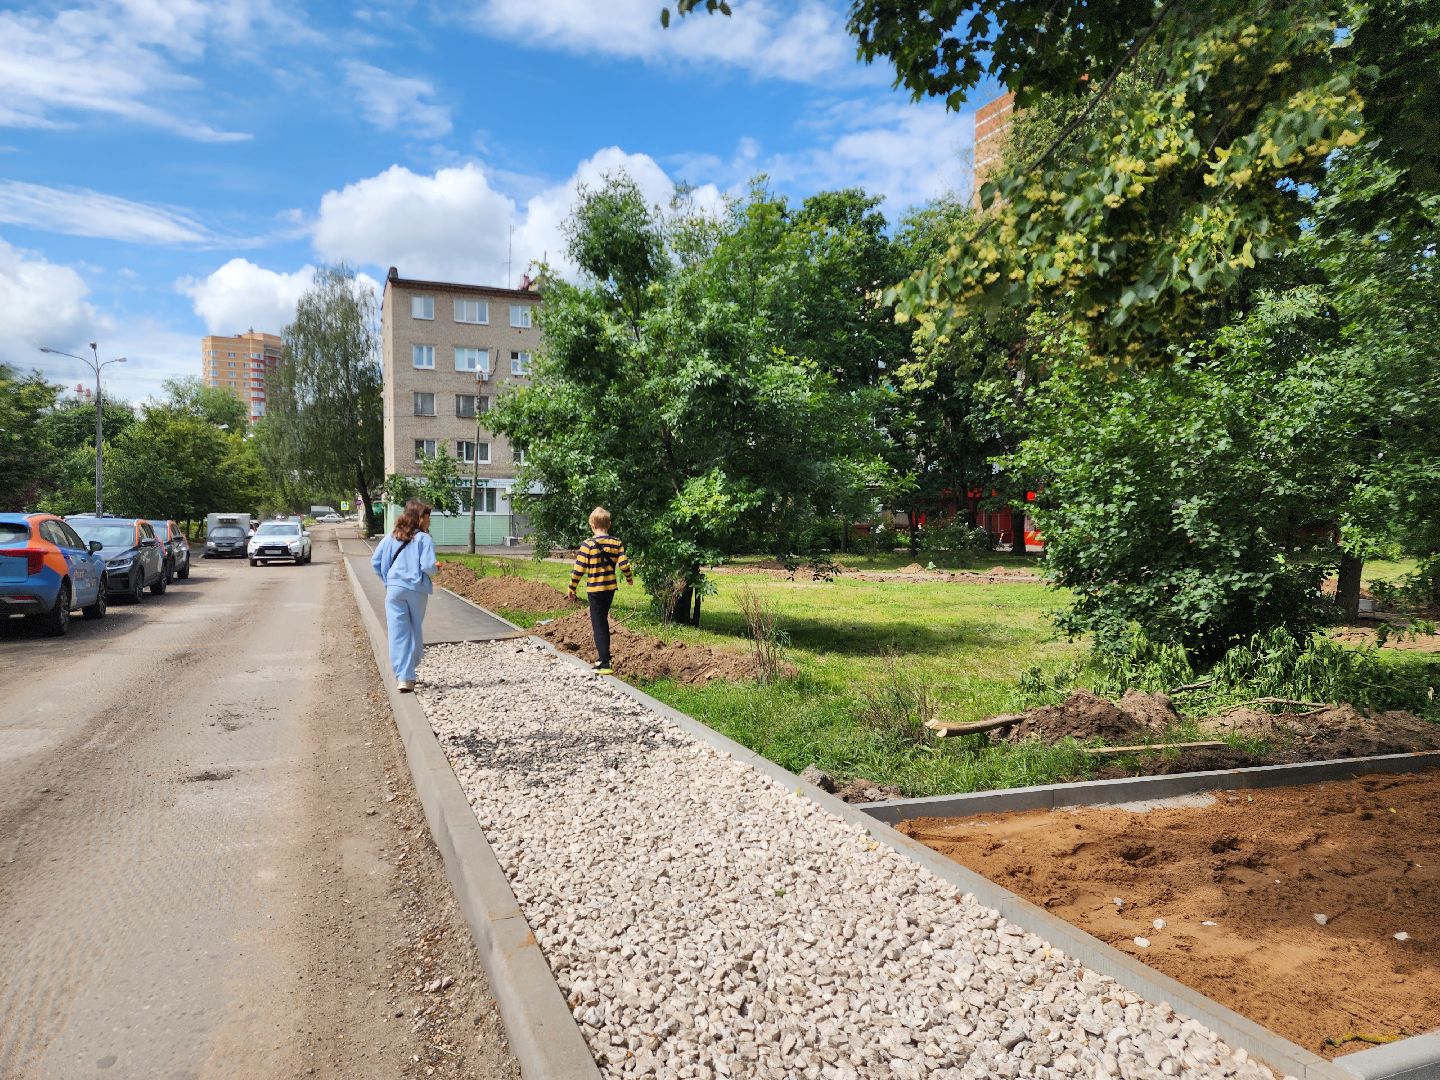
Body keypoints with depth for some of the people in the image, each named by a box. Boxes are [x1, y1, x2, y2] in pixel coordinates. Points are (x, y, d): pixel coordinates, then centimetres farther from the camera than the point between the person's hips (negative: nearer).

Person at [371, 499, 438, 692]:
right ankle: (409, 674, 25)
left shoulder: (391, 537, 7)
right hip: (417, 590, -2)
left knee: (398, 633, 1)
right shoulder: (424, 539, -7)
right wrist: (436, 568, 7)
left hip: (394, 589, 3)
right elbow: (428, 566, -15)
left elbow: (375, 561, 7)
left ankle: (402, 676, -5)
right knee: (415, 631, 15)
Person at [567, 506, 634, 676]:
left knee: (598, 624, -1)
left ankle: (604, 663, -6)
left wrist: (572, 588, -1)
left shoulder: (588, 545, -14)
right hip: (610, 587, 5)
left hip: (594, 589, -5)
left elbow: (579, 569, -13)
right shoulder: (617, 544, -2)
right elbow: (624, 565, -6)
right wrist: (630, 579, 15)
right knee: (603, 621, 22)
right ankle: (603, 655, 33)